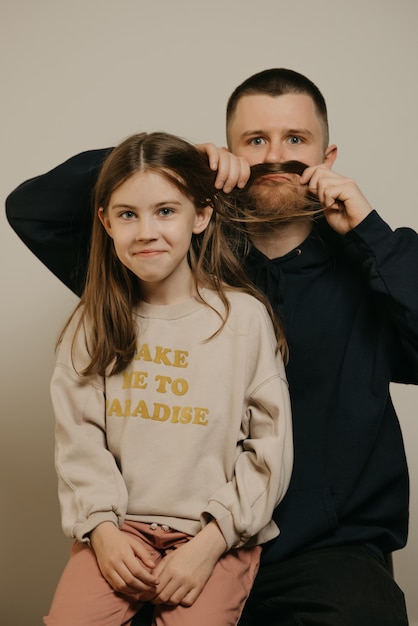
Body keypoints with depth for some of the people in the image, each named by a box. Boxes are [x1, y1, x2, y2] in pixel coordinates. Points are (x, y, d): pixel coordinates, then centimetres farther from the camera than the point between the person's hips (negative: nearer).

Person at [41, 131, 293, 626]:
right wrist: (103, 529, -9)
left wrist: (209, 543, -11)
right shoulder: (93, 323, 4)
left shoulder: (244, 317, -5)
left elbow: (269, 447, -5)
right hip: (119, 526, 2)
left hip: (218, 531, -2)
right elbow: (78, 438, 4)